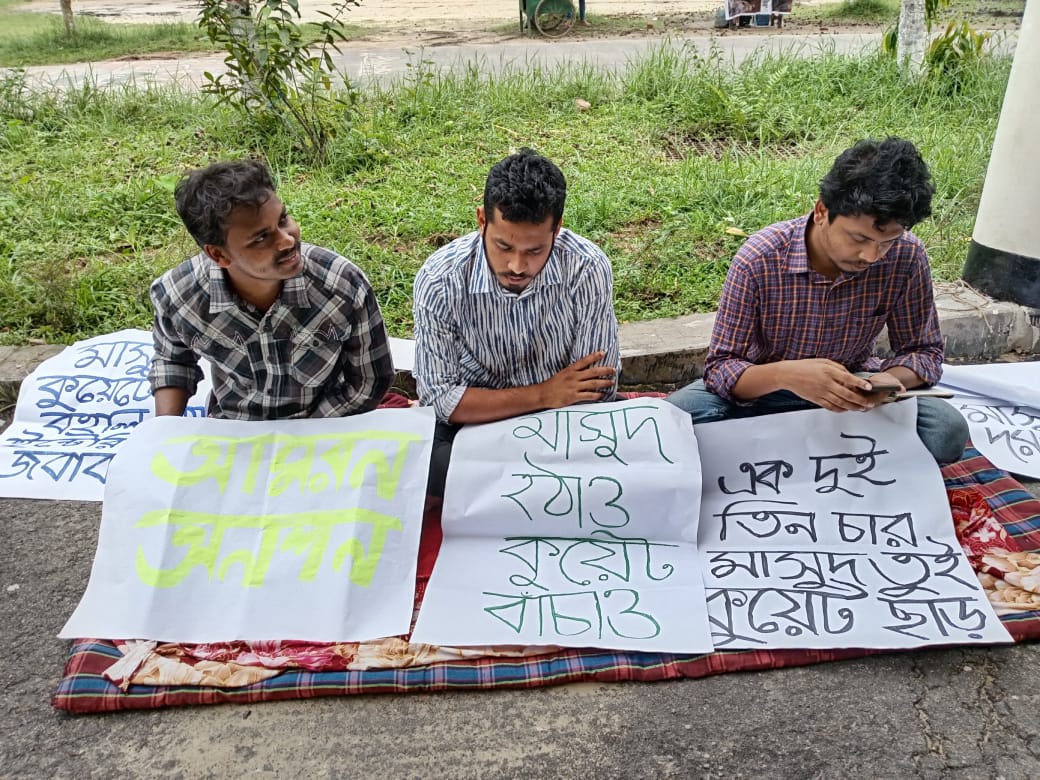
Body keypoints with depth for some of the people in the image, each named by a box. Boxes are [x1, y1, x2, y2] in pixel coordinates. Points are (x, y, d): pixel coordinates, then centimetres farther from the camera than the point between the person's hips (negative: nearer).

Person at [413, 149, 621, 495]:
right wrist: (543, 395, -23)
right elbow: (441, 398, -19)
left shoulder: (588, 268, -22)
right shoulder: (439, 281, -21)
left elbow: (596, 387, -16)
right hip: (473, 418, -1)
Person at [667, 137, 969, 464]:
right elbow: (719, 367, -21)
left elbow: (924, 351, -5)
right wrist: (785, 374, -42)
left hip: (852, 392, 2)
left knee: (947, 431, -24)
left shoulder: (906, 256, -17)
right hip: (765, 389, -2)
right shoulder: (758, 259, -25)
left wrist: (892, 378, -30)